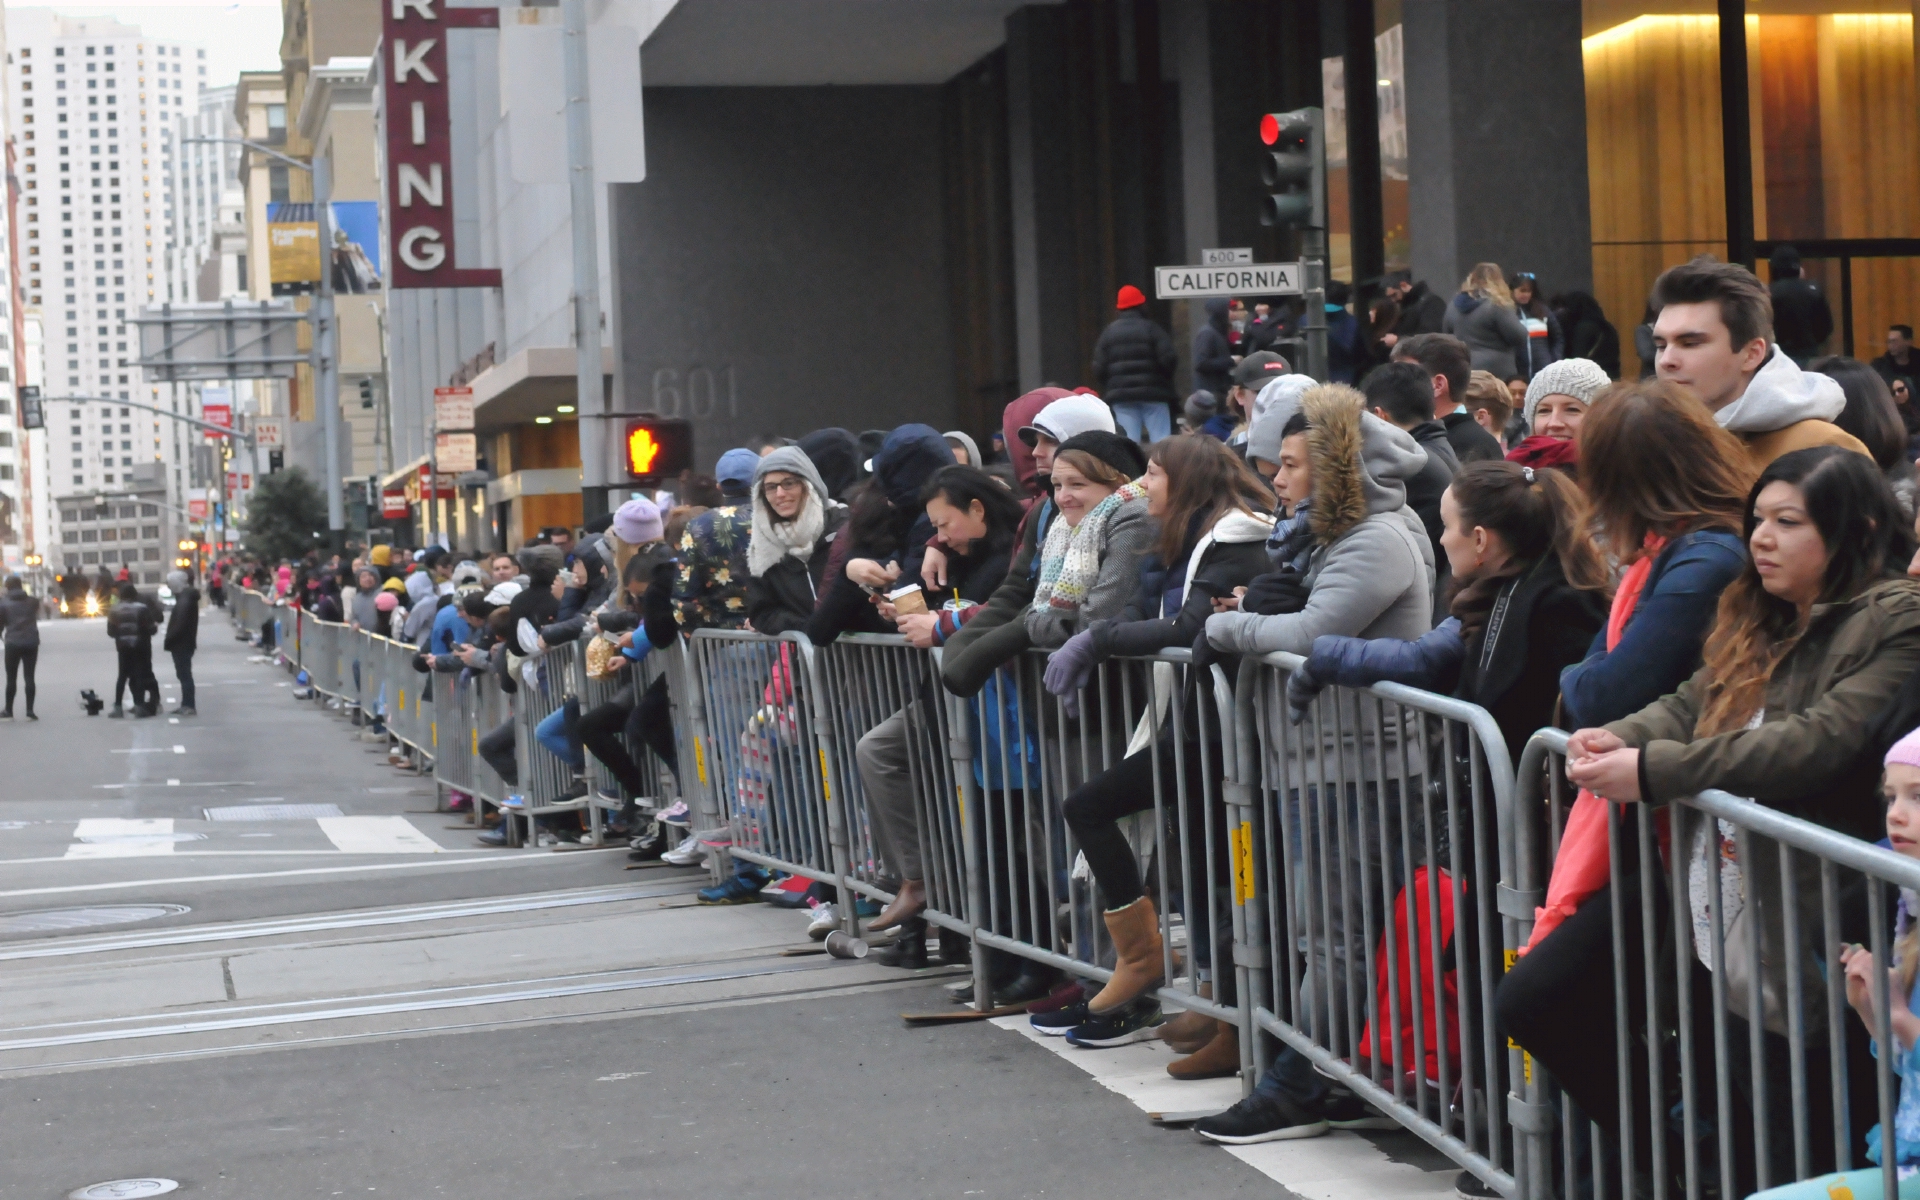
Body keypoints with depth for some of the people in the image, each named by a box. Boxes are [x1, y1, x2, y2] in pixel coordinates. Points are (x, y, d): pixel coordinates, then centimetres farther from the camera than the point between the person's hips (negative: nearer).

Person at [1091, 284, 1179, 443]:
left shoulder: (1109, 333, 7)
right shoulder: (1150, 329, -4)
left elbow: (1099, 368, 2)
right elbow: (1168, 359, -11)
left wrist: (1107, 391, 14)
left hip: (1121, 395, 3)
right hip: (1152, 393, -3)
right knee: (1161, 441, 0)